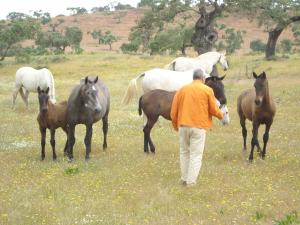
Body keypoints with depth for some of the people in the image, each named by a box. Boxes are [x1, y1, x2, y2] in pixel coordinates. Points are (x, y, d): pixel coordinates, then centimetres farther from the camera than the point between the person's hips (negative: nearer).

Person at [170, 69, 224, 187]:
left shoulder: (182, 89, 9)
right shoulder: (207, 90, 0)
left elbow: (174, 109, 9)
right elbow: (214, 110, 1)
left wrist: (175, 124, 21)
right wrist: (221, 115, 22)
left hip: (183, 125, 3)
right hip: (199, 126, -3)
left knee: (184, 152, 17)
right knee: (196, 154, 1)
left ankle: (184, 178, 21)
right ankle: (191, 180, -2)